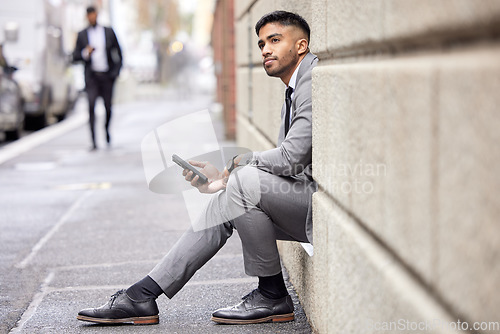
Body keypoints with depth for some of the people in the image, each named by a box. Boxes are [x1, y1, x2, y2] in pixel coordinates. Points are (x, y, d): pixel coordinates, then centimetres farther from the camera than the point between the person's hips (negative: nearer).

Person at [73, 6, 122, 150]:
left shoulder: (109, 32, 7)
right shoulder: (82, 35, 6)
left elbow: (118, 52, 12)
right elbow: (75, 56, 6)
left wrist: (116, 71, 2)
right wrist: (86, 53, -14)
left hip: (107, 75, 1)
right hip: (91, 76, -1)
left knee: (108, 107, 7)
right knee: (91, 106, -15)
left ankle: (106, 129, 37)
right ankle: (94, 141, -17)